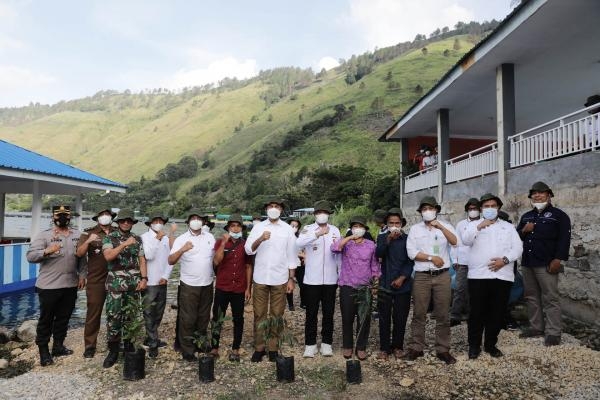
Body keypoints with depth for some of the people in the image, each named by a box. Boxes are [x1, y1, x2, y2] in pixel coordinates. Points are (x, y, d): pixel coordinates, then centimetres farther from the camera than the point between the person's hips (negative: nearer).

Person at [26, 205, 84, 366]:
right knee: (46, 319, 6)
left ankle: (58, 346, 29)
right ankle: (43, 351, 18)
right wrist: (46, 251, -33)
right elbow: (30, 256, -16)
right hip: (48, 286, -4)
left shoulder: (77, 235, 7)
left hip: (70, 285, 4)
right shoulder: (44, 235, -7)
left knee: (64, 318, 15)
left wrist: (82, 275, 8)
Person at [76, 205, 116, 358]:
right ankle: (89, 346, 15)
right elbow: (79, 253, -9)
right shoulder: (89, 233, 0)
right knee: (93, 314, 3)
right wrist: (88, 241, -24)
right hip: (96, 281, -2)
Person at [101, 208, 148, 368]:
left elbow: (142, 260, 8)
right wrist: (125, 244, -24)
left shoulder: (138, 239, 9)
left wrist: (144, 278, -2)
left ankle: (129, 347, 22)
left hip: (134, 283, 3)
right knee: (113, 317, -3)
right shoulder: (109, 238, -1)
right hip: (116, 284, -3)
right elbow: (108, 256, -17)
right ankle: (113, 351, 10)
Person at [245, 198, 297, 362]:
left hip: (280, 278, 0)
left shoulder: (287, 229, 3)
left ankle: (273, 348, 19)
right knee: (259, 314, 7)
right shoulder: (258, 227, 4)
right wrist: (260, 239, -22)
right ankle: (259, 348, 19)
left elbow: (292, 255, 4)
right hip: (260, 278, 1)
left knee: (276, 314, 7)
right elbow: (248, 250, -4)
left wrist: (291, 279, 0)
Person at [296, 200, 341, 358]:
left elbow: (339, 253, 10)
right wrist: (318, 233, -37)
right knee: (311, 313, 6)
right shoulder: (308, 229, -4)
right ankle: (310, 344, 18)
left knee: (328, 312, 10)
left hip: (330, 279, 2)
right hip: (312, 279, -2)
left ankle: (326, 343, 23)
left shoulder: (335, 230, 5)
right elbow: (299, 243, -25)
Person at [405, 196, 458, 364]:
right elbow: (411, 252, -4)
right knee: (418, 314, 5)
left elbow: (455, 242, -14)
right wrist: (432, 258, -9)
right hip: (421, 276, 0)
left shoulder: (445, 226, 6)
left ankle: (443, 349, 16)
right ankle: (416, 347, 16)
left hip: (442, 276, 0)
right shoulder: (415, 229, 5)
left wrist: (441, 227, -25)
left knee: (442, 315, 6)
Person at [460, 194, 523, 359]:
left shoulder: (508, 227, 16)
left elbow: (518, 248, 6)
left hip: (503, 276, 2)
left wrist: (505, 259, -11)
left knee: (497, 313, 8)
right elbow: (465, 240, -10)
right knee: (477, 312, 0)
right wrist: (479, 226, -22)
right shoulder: (473, 224, 10)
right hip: (478, 275, -2)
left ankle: (490, 344, 22)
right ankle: (474, 345, 12)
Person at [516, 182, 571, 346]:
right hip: (527, 263, 7)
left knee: (550, 298, -5)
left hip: (546, 264, -7)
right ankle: (536, 327, 21)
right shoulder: (526, 216, 18)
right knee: (531, 297, 11)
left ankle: (553, 332, -1)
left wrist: (558, 259, -16)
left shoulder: (559, 215, 0)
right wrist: (523, 231, -1)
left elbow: (564, 239, -8)